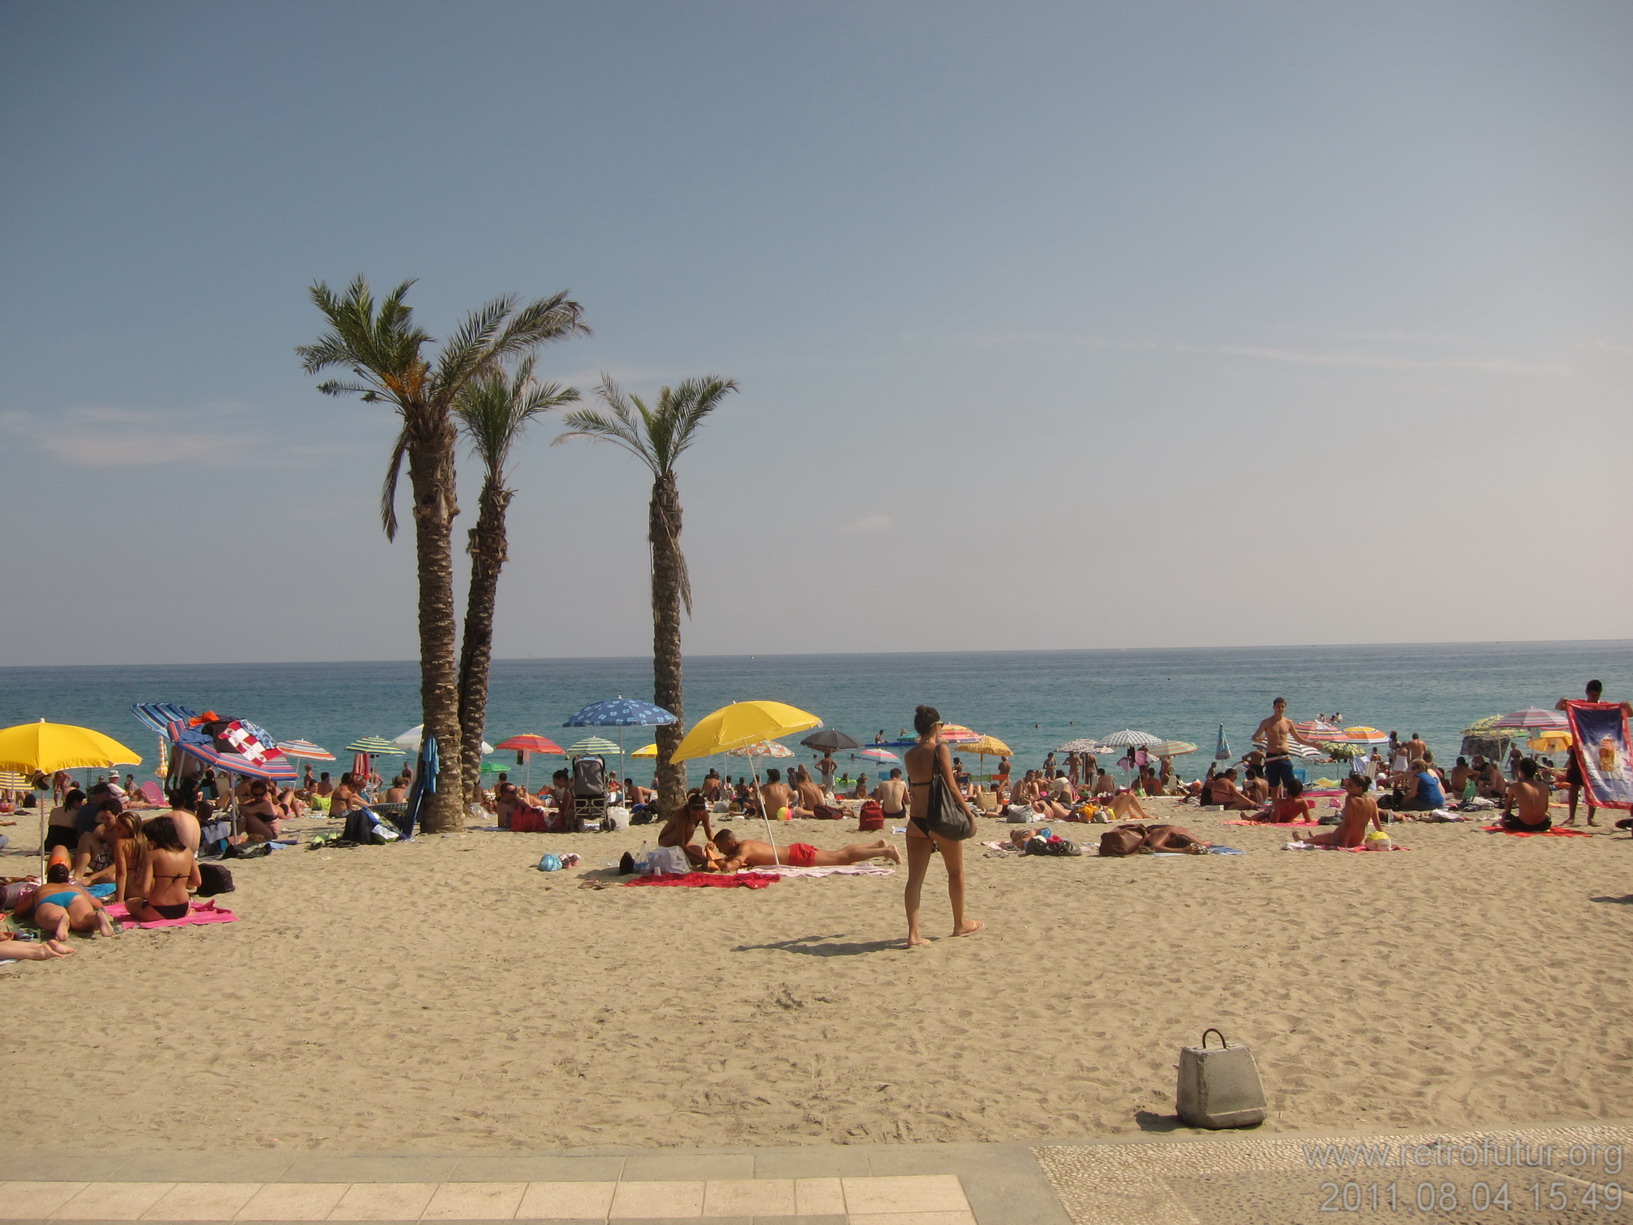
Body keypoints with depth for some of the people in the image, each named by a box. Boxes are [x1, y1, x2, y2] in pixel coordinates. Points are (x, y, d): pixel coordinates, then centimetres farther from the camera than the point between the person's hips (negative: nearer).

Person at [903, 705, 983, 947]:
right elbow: (951, 786, -14)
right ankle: (960, 924, 29)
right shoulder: (941, 750, -10)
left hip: (916, 820, 4)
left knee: (915, 877, 2)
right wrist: (968, 813, -7)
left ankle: (913, 933, -5)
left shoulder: (910, 755, 5)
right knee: (956, 873, 15)